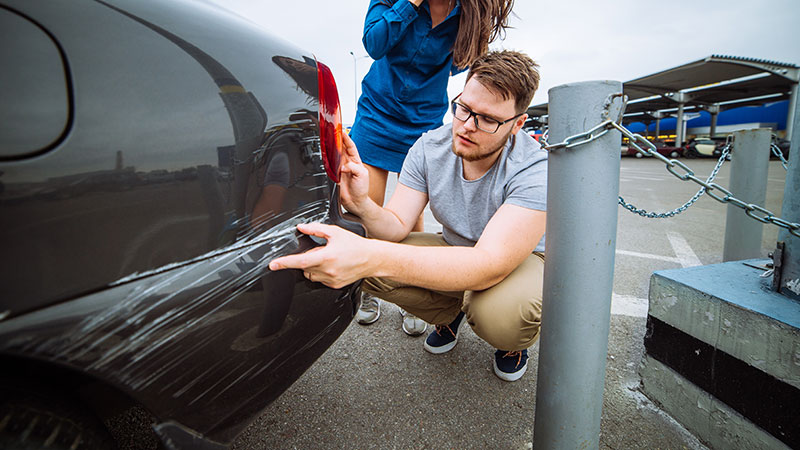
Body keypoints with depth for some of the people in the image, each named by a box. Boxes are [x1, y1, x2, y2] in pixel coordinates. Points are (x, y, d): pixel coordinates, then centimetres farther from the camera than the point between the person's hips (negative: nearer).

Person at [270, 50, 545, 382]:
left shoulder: (535, 170, -30)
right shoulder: (430, 147, -15)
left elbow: (489, 264, -43)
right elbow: (397, 226, -16)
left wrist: (373, 257, -56)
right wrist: (362, 206, -42)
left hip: (521, 257, -3)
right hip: (454, 250, 4)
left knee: (500, 312, -38)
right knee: (369, 266, -21)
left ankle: (513, 341, 3)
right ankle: (450, 313, 9)